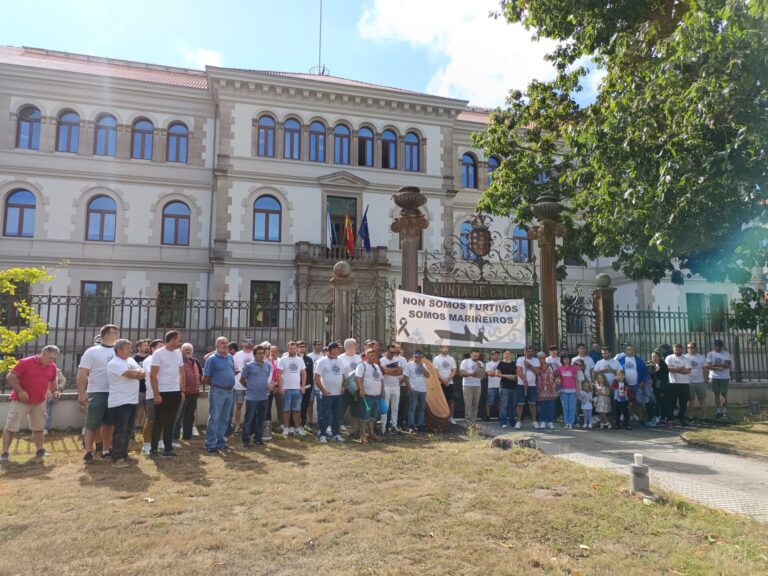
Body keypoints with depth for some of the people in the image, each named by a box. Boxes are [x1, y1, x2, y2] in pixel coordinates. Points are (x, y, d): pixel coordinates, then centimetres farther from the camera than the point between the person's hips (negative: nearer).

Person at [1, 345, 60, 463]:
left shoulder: (52, 367, 2)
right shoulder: (25, 362, -15)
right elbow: (10, 377, -16)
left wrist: (55, 390, 0)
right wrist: (20, 391, -24)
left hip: (39, 402, 5)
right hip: (21, 401, -5)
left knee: (38, 427, 12)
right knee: (11, 427, -1)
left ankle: (40, 451, 21)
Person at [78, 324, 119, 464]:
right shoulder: (92, 351, -4)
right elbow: (82, 374, -7)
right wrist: (81, 394, -14)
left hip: (114, 393, 5)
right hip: (96, 393, -5)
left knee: (108, 423, 13)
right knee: (92, 424, 1)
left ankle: (106, 450, 23)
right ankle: (88, 452, 9)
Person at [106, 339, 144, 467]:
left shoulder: (131, 360, 14)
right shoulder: (114, 363, -13)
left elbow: (143, 374, 8)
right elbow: (131, 374, -23)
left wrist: (135, 373, -13)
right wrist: (138, 372, -2)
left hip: (132, 401, 8)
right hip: (120, 402, -8)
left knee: (128, 430, 15)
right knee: (120, 431, -4)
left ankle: (124, 455, 26)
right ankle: (116, 458, 4)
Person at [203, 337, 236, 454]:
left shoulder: (230, 357, 11)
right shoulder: (212, 359, -7)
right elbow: (205, 379, -6)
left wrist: (230, 384, 9)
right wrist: (215, 384, 3)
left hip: (230, 391, 6)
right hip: (218, 392, -6)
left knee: (224, 419, 13)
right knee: (214, 419, -2)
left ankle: (221, 443, 22)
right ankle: (210, 445, 5)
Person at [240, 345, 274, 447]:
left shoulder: (268, 365, 7)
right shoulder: (249, 365, -7)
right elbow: (242, 379, 0)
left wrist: (271, 384, 5)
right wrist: (250, 388, 7)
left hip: (264, 397, 5)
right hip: (252, 397, -5)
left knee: (261, 419, 12)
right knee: (249, 419, 1)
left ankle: (258, 438, 24)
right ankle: (246, 440, 10)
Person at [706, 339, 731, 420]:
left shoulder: (726, 353, 1)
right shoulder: (710, 354, 2)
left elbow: (728, 365, -10)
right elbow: (708, 366, -5)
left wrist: (716, 364, -13)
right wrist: (718, 368, -18)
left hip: (724, 377, -1)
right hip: (714, 377, 1)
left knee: (724, 394, -1)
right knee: (716, 394, 4)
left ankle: (724, 411, 9)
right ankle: (718, 411, 9)